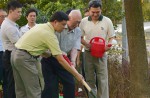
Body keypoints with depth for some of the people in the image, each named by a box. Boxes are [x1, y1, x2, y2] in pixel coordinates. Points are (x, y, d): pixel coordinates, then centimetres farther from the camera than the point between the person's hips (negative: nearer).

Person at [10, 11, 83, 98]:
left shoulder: (41, 26, 14)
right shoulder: (50, 35, -13)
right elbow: (61, 60, -13)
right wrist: (76, 75, -7)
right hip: (25, 58, -10)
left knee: (21, 91, 14)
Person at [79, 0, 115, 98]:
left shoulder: (107, 21, -4)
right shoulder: (84, 21, 1)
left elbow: (111, 37, 3)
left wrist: (109, 45, -17)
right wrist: (86, 44, -12)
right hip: (88, 53, 2)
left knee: (102, 79, -5)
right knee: (90, 79, 9)